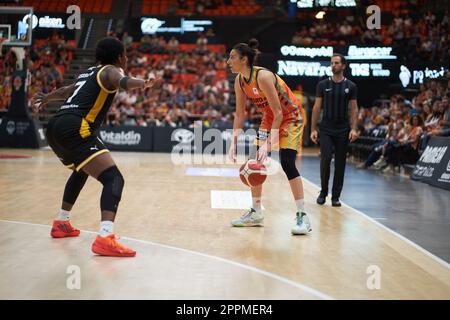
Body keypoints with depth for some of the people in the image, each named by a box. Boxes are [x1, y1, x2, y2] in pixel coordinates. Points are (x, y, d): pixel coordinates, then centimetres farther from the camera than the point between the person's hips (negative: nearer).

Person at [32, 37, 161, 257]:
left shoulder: (89, 73, 28)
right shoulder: (110, 71, 4)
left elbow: (66, 91, 46)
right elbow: (122, 81, -22)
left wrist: (45, 99, 63)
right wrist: (143, 83, -41)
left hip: (55, 127, 10)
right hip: (74, 129, -10)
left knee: (81, 171, 36)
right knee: (113, 179, -16)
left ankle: (61, 223, 45)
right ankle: (105, 238, -35)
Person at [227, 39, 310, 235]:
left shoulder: (263, 76, -29)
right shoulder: (240, 81, -5)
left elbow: (278, 113, -28)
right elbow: (239, 114, 3)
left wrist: (268, 144, -32)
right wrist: (234, 143, -4)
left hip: (291, 117, -8)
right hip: (270, 118, 8)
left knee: (287, 163, -20)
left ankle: (302, 217, -14)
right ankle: (256, 214, 14)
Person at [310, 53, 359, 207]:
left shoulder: (350, 86, 2)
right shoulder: (323, 84, 2)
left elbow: (354, 109, 2)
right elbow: (316, 107, 3)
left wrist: (354, 129, -9)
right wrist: (313, 129, -2)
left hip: (343, 130, 1)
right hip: (326, 129, -1)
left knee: (340, 164, 3)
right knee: (325, 160, -12)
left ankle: (335, 196, 12)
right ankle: (323, 192, 7)